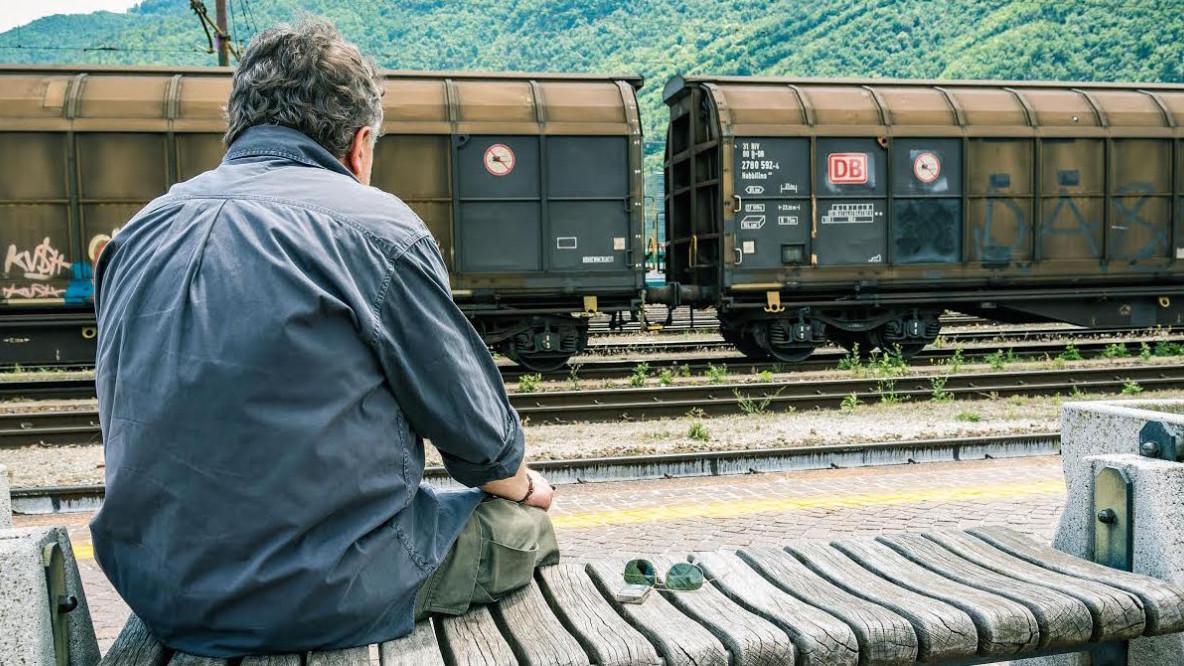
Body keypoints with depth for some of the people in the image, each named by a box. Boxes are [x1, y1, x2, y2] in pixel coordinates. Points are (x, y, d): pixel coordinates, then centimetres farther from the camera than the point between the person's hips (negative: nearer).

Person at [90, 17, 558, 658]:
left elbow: (125, 426, 15)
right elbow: (473, 429, -7)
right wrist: (520, 483, 16)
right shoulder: (375, 226, -13)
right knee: (520, 523, 16)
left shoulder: (136, 237, 5)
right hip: (331, 600, -7)